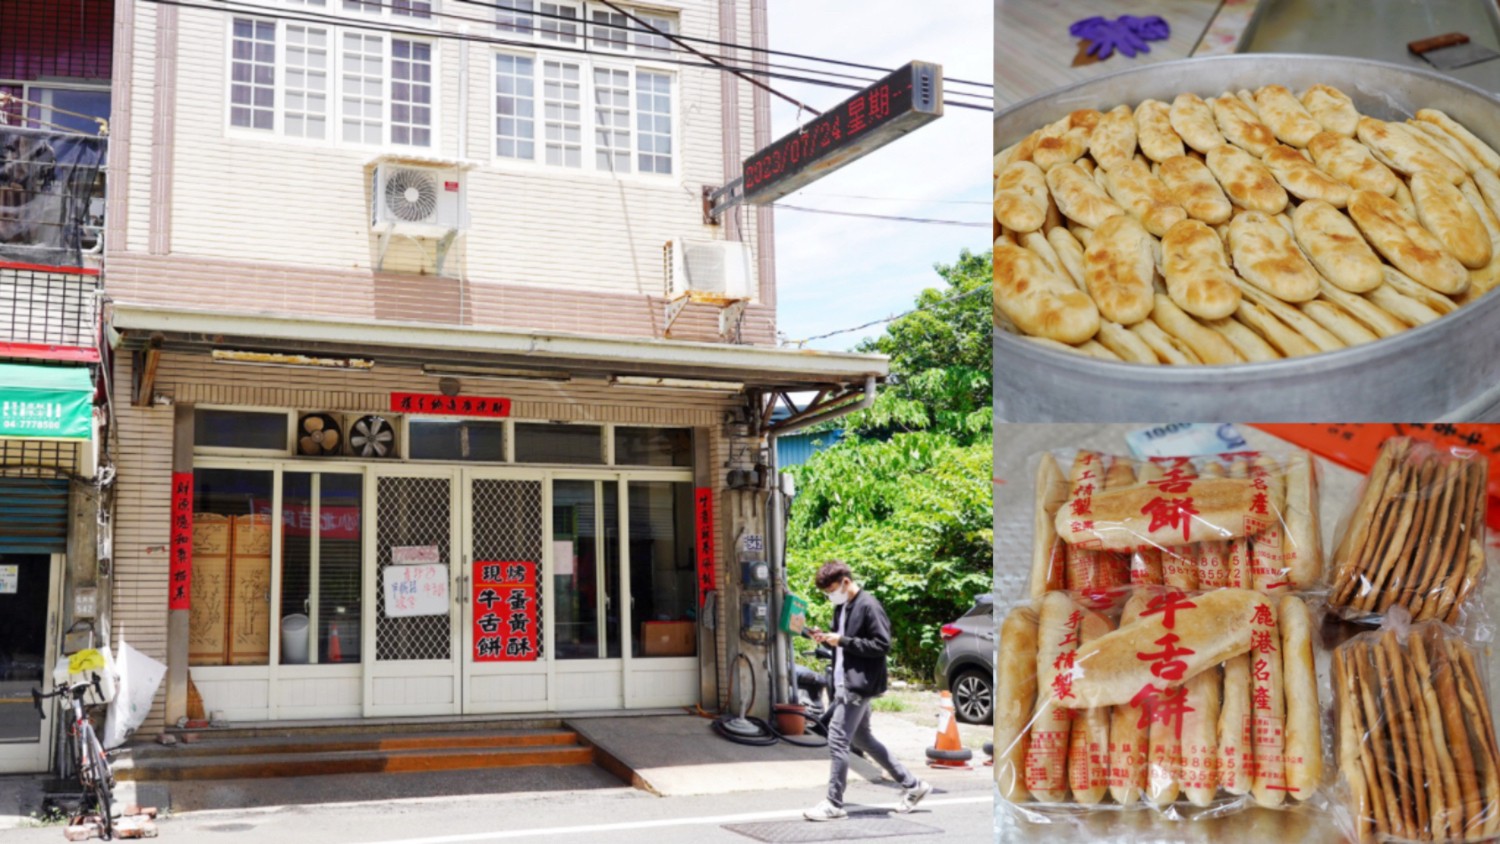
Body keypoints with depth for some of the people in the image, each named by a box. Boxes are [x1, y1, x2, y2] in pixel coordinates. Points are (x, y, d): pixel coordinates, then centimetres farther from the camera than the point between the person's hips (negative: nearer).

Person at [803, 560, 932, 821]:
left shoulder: (868, 606, -15)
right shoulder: (841, 608, 13)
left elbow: (882, 645, -19)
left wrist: (843, 641, -20)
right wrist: (827, 639, 1)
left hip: (859, 684, -10)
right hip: (845, 684, 10)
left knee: (838, 739, -9)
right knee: (861, 737, 16)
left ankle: (834, 805, 1)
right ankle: (912, 785, 25)